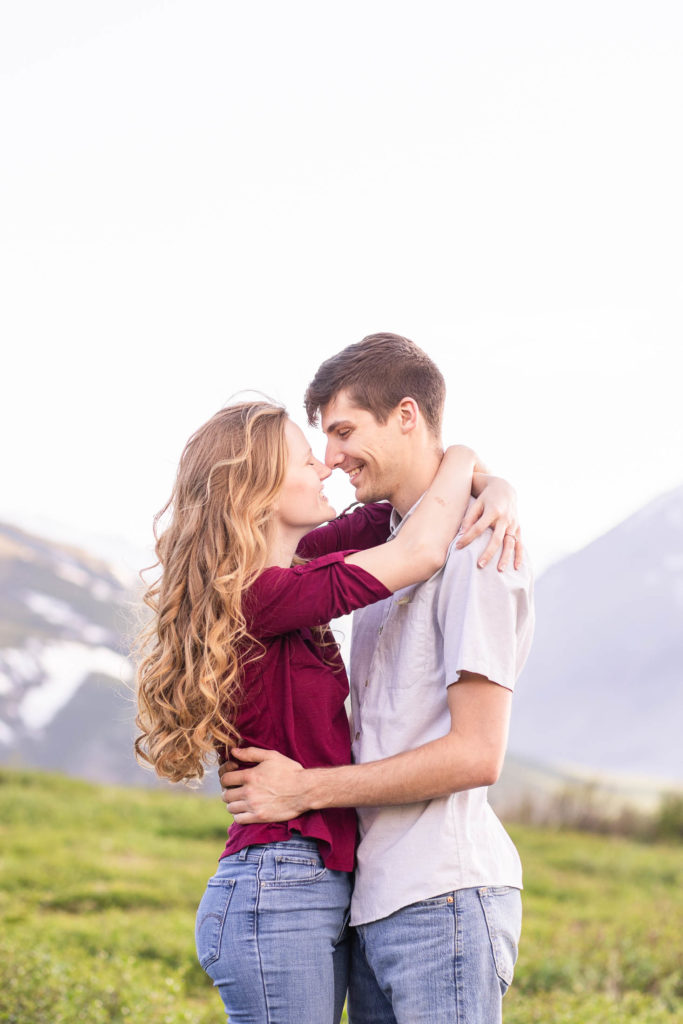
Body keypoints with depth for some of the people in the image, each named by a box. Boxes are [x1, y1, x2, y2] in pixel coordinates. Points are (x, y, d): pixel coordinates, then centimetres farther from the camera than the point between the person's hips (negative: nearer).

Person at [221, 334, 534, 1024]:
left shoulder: (474, 549, -10)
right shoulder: (393, 546, 19)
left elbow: (476, 754, -16)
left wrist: (307, 788, -12)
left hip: (442, 896, -8)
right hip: (379, 899, 8)